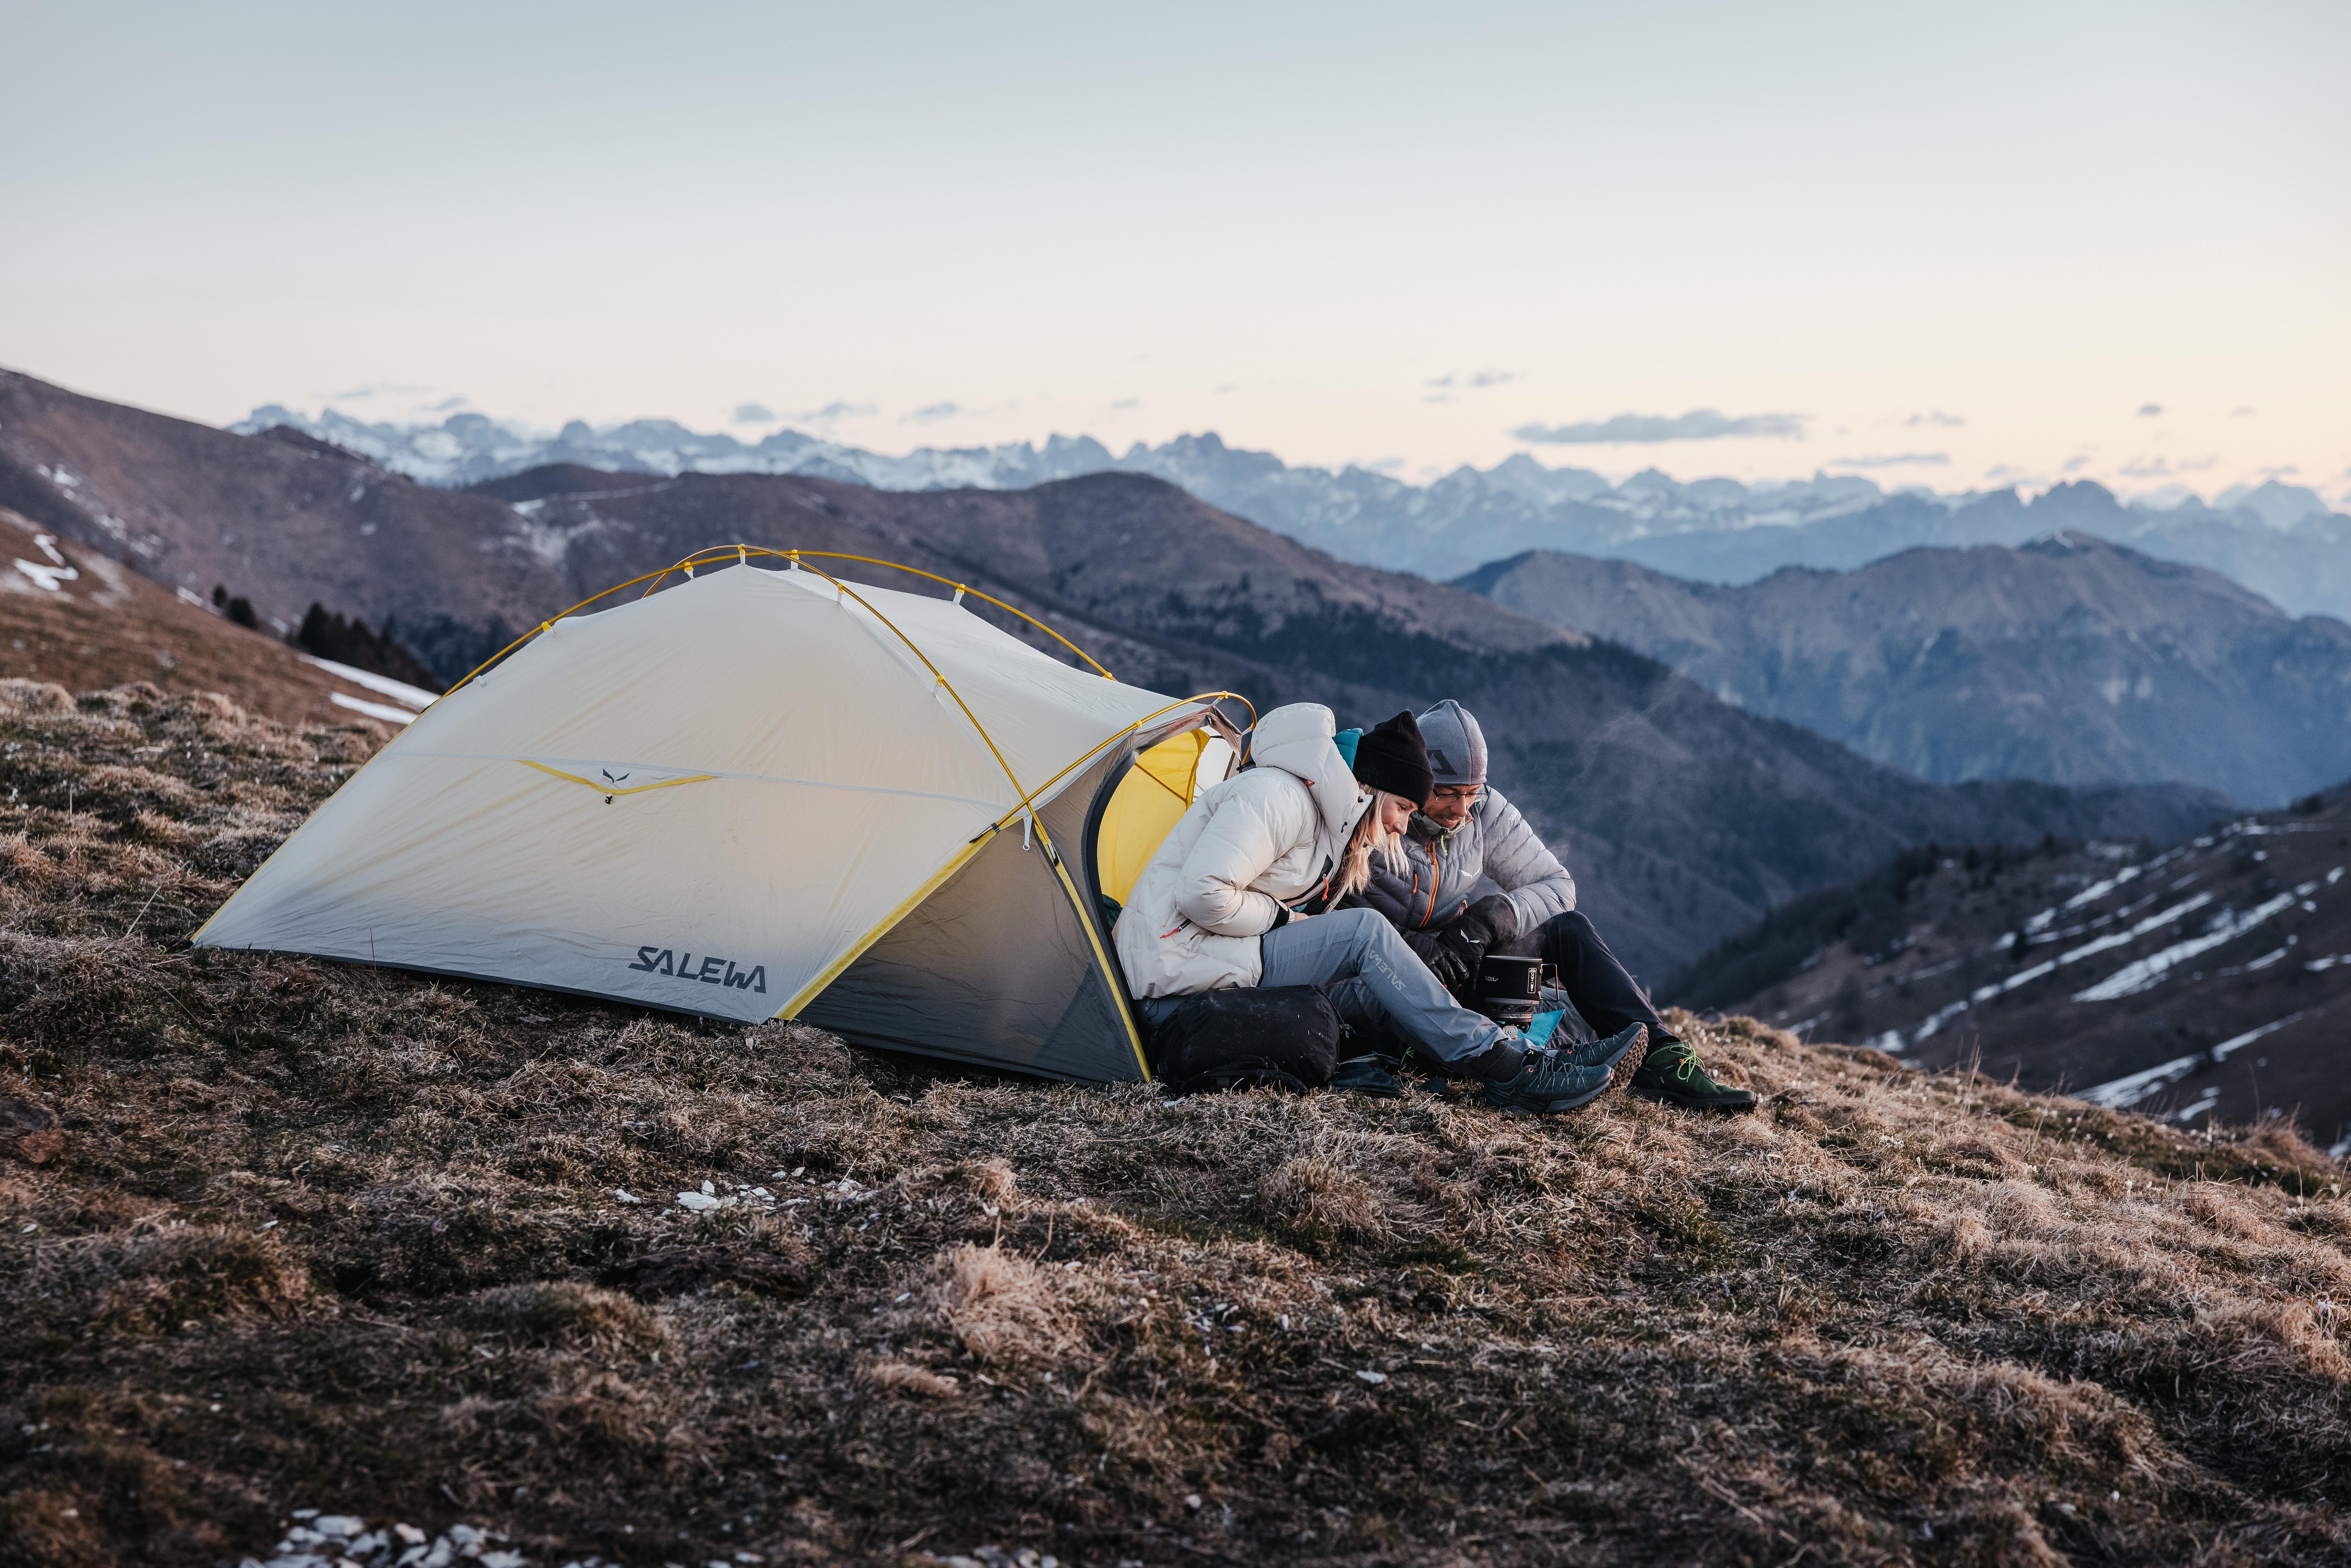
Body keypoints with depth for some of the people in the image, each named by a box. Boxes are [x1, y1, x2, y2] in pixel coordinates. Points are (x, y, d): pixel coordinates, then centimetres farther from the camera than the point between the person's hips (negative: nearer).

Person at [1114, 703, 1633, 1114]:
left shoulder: (1333, 824, 16)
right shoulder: (1279, 796, -16)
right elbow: (1201, 895, -26)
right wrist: (1280, 916, -12)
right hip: (1176, 977, -10)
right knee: (1364, 933, -20)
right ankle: (1504, 1068, -17)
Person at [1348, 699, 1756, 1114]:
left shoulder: (1484, 809, -3)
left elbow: (1557, 885, 1)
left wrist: (1491, 917, -18)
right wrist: (1415, 948, -35)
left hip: (1458, 964, 5)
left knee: (1567, 928, -10)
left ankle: (1658, 1056, -20)